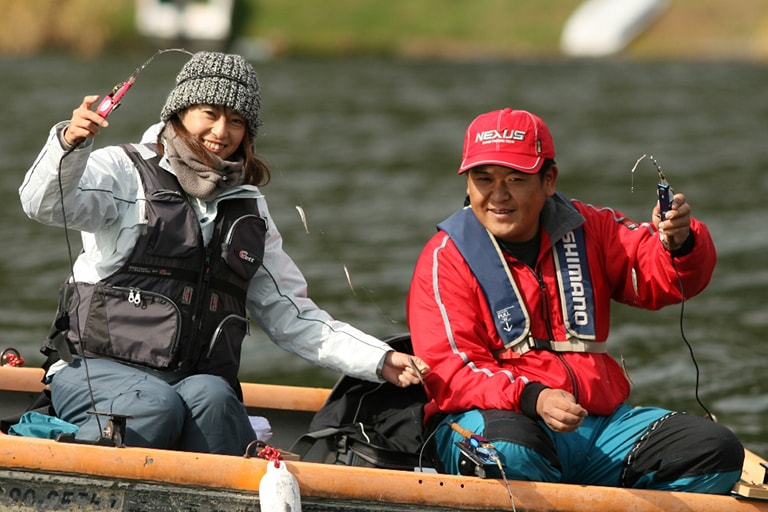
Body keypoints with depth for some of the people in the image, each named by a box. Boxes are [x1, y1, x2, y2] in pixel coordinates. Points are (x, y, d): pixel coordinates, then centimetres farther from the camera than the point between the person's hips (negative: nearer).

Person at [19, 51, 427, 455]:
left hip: (201, 380, 4)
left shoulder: (248, 210, 22)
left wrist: (379, 361, 12)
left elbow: (290, 316, 22)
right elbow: (45, 204, -14)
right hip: (97, 369, -4)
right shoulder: (126, 171, 6)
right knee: (159, 406, -36)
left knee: (211, 396, -31)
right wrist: (69, 142, -36)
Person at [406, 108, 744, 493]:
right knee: (509, 452, -41)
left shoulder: (584, 230, 13)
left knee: (717, 452, -13)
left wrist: (678, 244, -15)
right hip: (502, 416, -5)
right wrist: (531, 398, -27)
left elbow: (660, 276, 10)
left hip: (599, 423, 5)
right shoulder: (447, 258, -1)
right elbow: (448, 371, -11)